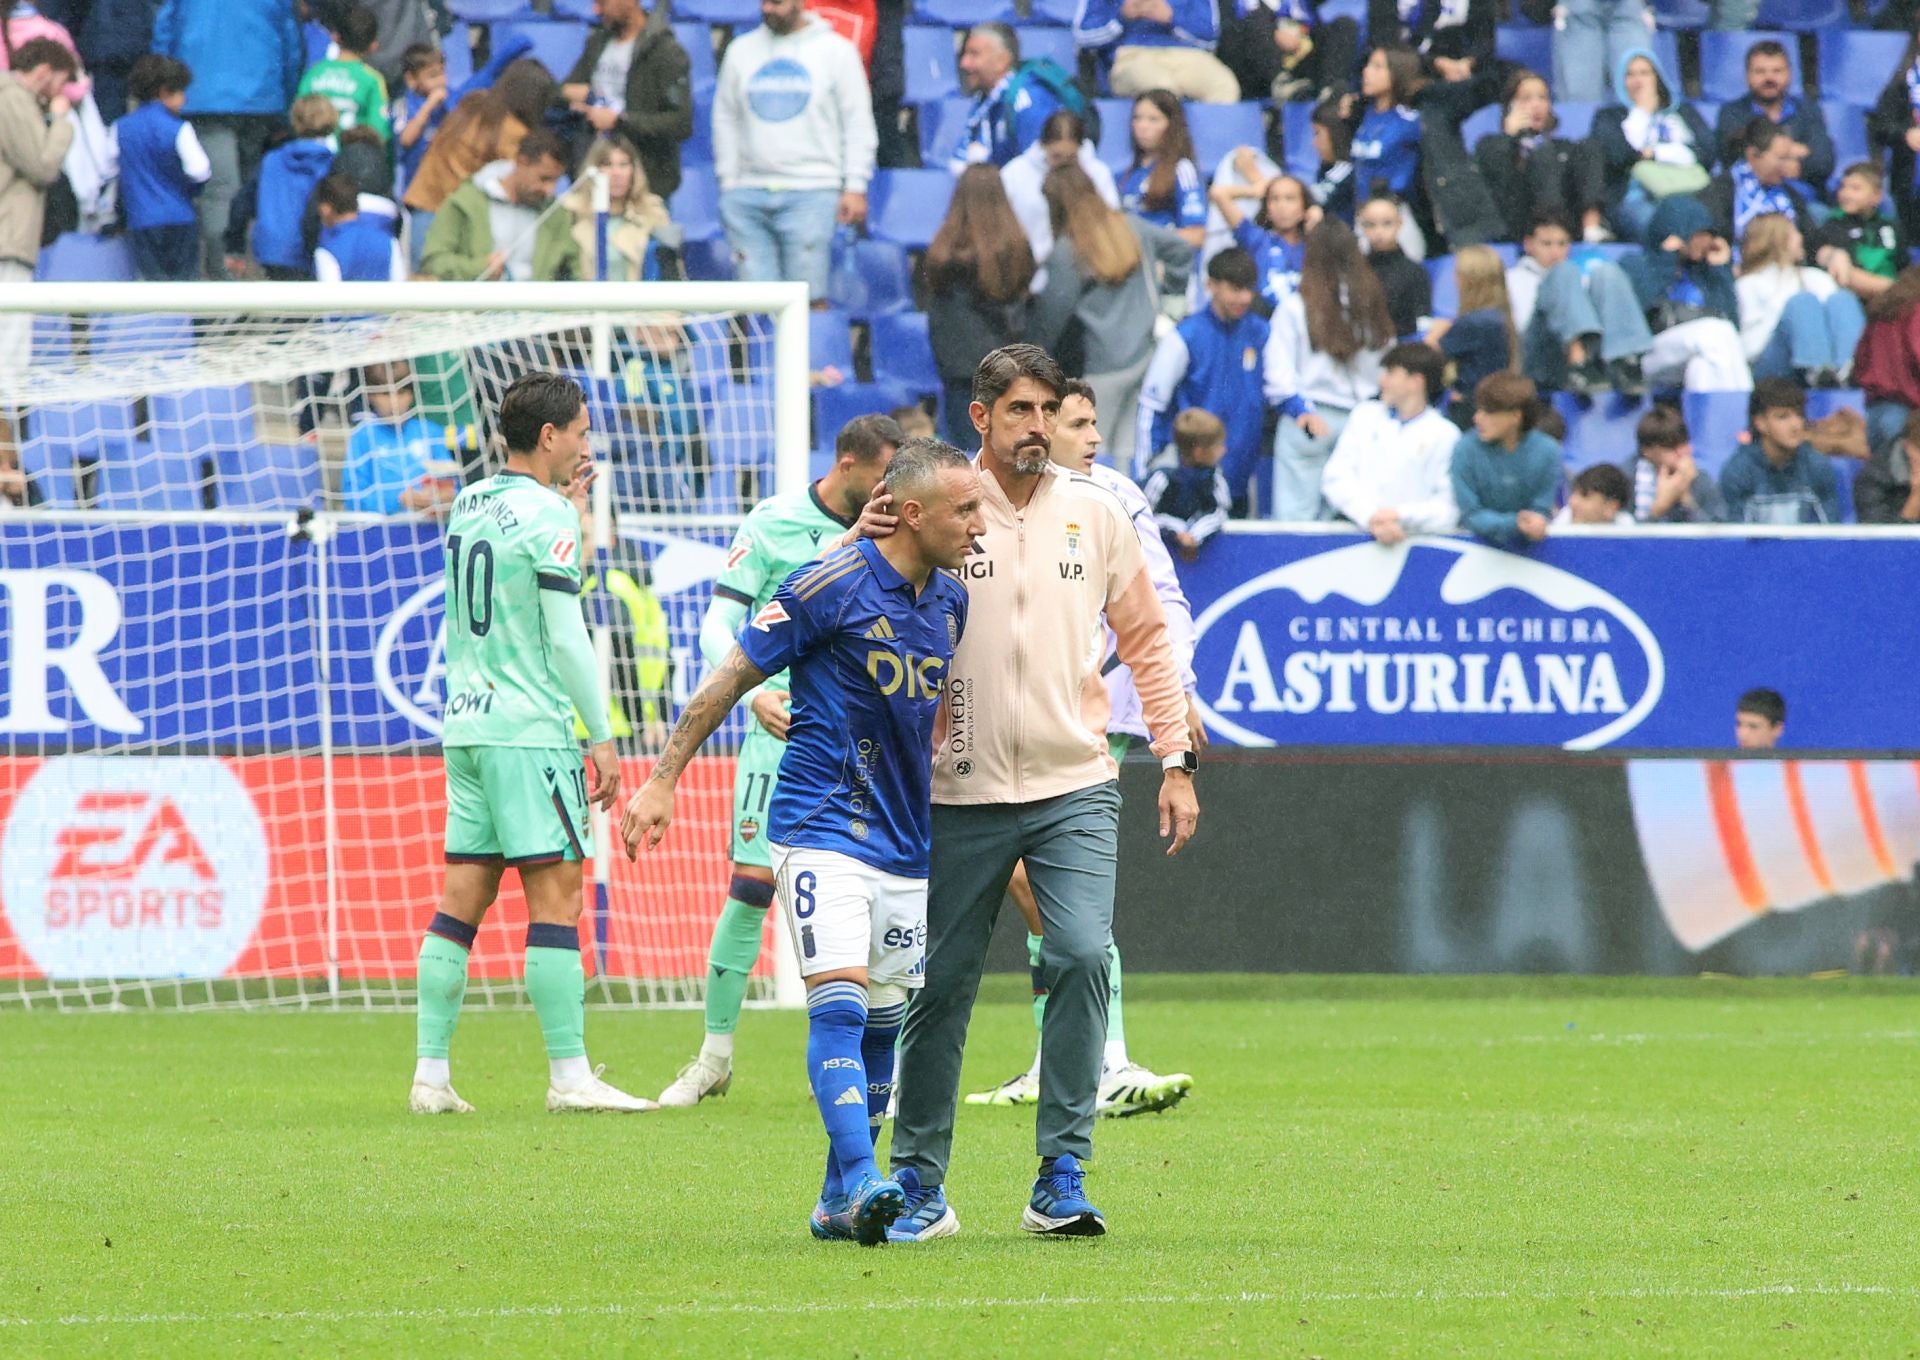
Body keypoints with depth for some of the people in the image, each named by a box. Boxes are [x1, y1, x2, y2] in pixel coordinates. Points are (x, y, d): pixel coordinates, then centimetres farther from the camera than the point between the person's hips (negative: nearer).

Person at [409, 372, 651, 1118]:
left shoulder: (469, 503, 12)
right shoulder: (547, 516, -10)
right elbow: (566, 635, -12)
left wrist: (560, 491, 28)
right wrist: (602, 735, -8)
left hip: (465, 722, 8)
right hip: (528, 728, -8)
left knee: (464, 894, 6)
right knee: (556, 892, -6)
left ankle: (430, 1072, 3)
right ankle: (569, 1075, -9)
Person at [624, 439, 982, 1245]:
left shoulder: (950, 600, 8)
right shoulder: (831, 587, -13)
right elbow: (731, 678, -6)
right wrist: (663, 780, -7)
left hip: (907, 842, 7)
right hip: (823, 828, -7)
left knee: (884, 1022, 8)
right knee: (840, 1000, -18)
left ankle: (839, 1204, 16)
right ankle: (862, 1183, -26)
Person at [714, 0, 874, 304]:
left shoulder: (835, 51, 4)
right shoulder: (741, 50, 14)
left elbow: (858, 123, 3)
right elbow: (725, 119, 17)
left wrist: (855, 187, -4)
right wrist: (728, 182, 8)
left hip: (810, 195, -3)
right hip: (748, 193, 3)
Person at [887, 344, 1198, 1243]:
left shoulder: (1097, 516, 8)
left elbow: (1146, 639, 16)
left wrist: (1176, 760, 11)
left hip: (1075, 788, 1)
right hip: (961, 791, -1)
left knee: (1082, 956, -16)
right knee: (939, 987, 2)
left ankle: (1062, 1178, -10)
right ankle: (920, 1184, 15)